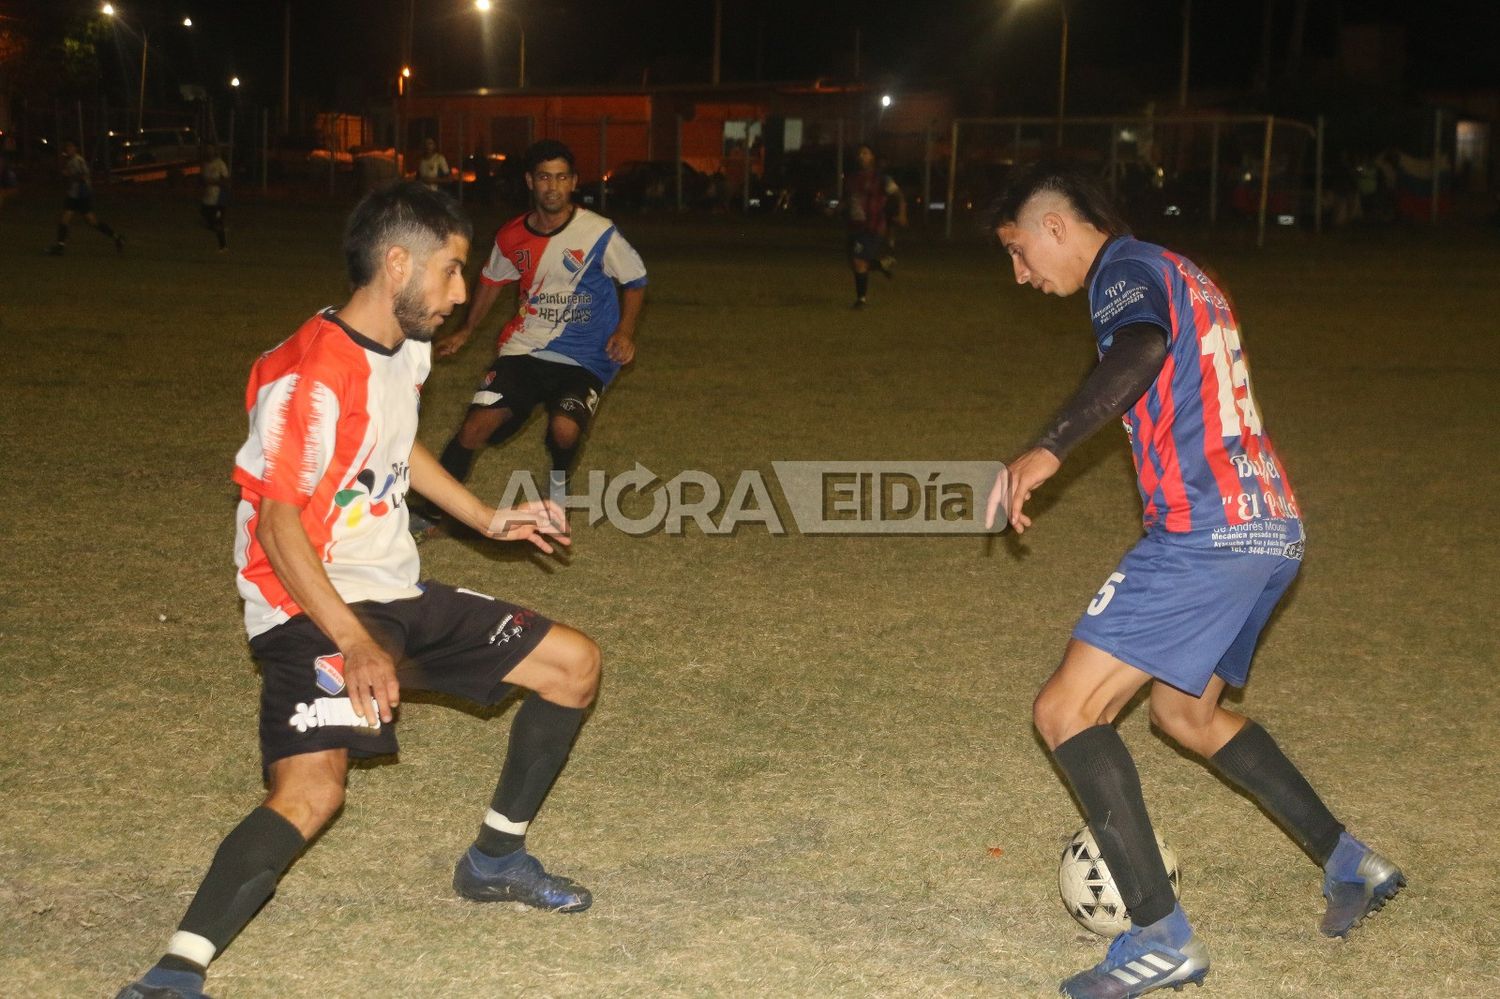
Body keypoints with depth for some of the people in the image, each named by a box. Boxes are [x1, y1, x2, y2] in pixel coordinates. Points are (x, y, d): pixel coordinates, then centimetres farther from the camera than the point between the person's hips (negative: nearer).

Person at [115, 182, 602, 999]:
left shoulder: (406, 350, 8)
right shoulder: (309, 377, -21)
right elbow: (278, 526, -24)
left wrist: (487, 521, 28)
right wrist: (353, 643, -32)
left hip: (397, 593, 9)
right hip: (315, 606, -9)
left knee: (573, 663, 12)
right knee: (311, 789, -32)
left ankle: (495, 859, 26)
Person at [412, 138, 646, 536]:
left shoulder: (598, 233, -11)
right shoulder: (511, 237, 1)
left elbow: (635, 278, 1)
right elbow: (491, 280, 21)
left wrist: (625, 331, -12)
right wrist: (465, 332, 25)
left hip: (584, 359, -3)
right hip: (524, 350, 3)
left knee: (565, 428, -28)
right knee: (476, 425, -13)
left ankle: (559, 480, 10)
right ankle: (434, 514, 2)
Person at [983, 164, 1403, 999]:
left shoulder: (1127, 266, -6)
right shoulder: (1182, 275, 23)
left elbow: (1143, 346, -28)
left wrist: (1050, 451, -33)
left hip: (1207, 536, -10)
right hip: (1273, 529, 10)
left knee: (1066, 711, -8)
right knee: (1186, 711, 27)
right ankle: (1349, 862, 28)